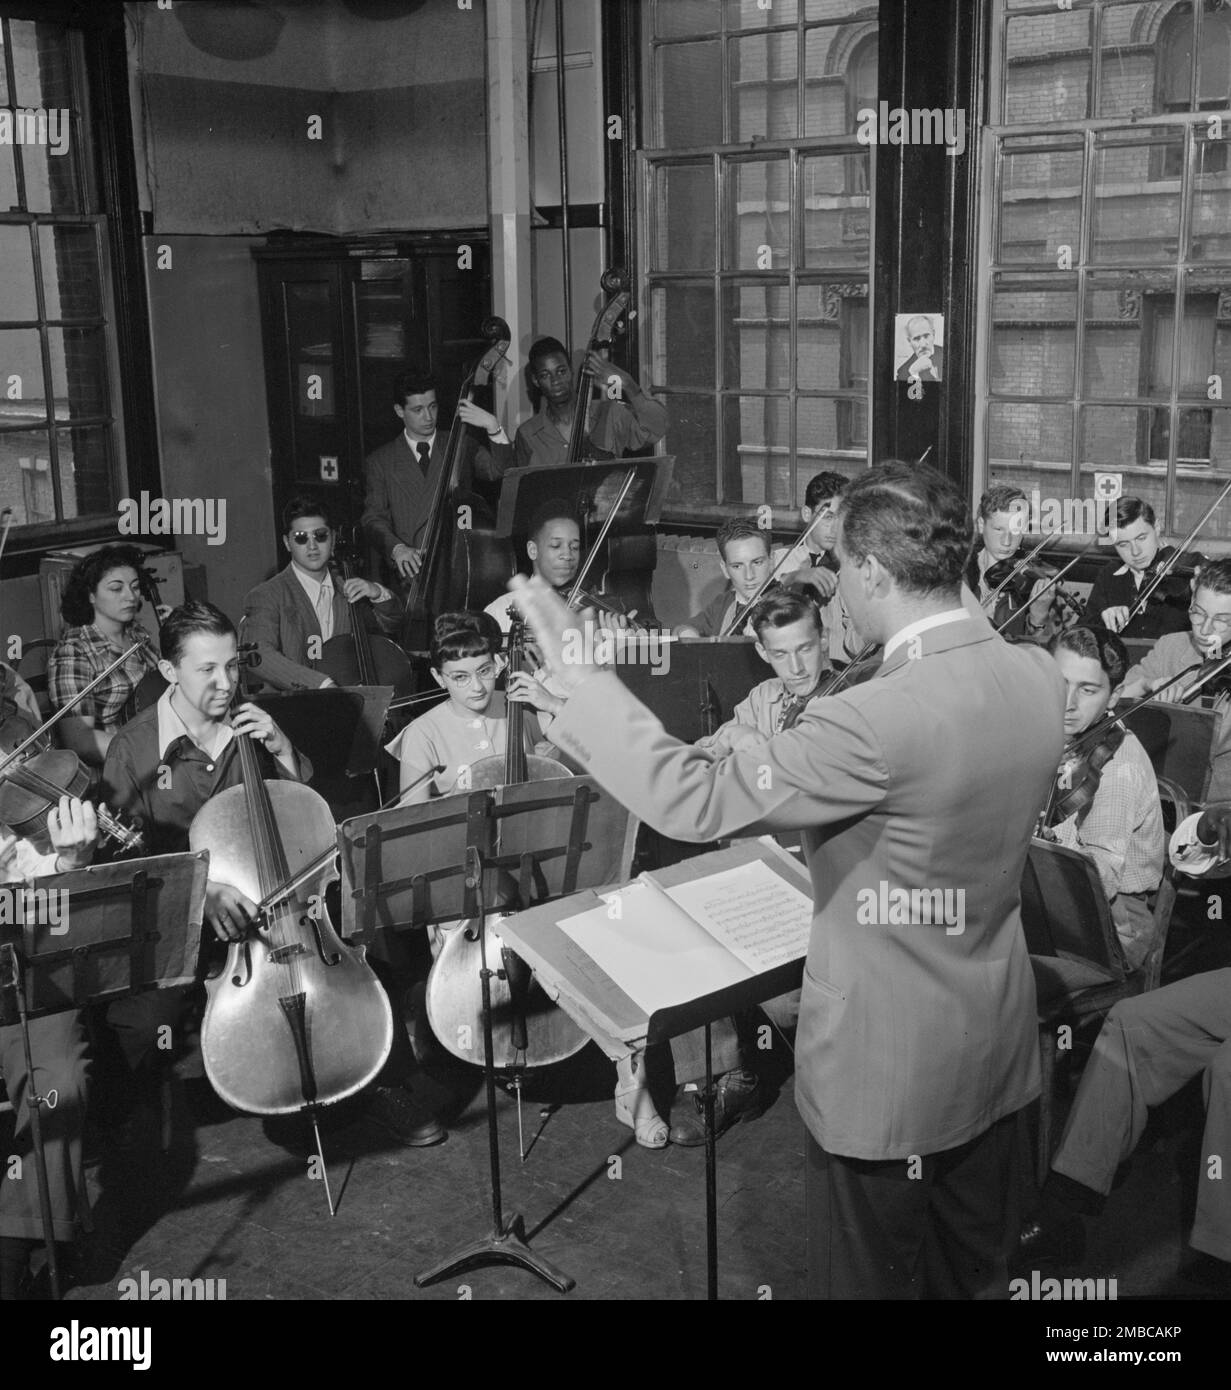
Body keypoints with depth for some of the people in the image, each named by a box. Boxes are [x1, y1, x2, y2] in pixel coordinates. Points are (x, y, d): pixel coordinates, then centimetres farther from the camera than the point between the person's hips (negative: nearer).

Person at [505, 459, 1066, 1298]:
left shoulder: (880, 721, -32)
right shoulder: (1038, 677, -8)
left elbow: (692, 803, -30)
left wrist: (578, 674, -24)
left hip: (887, 1068, -7)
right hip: (998, 1043, 7)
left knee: (871, 1279, 16)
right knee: (979, 1273, 26)